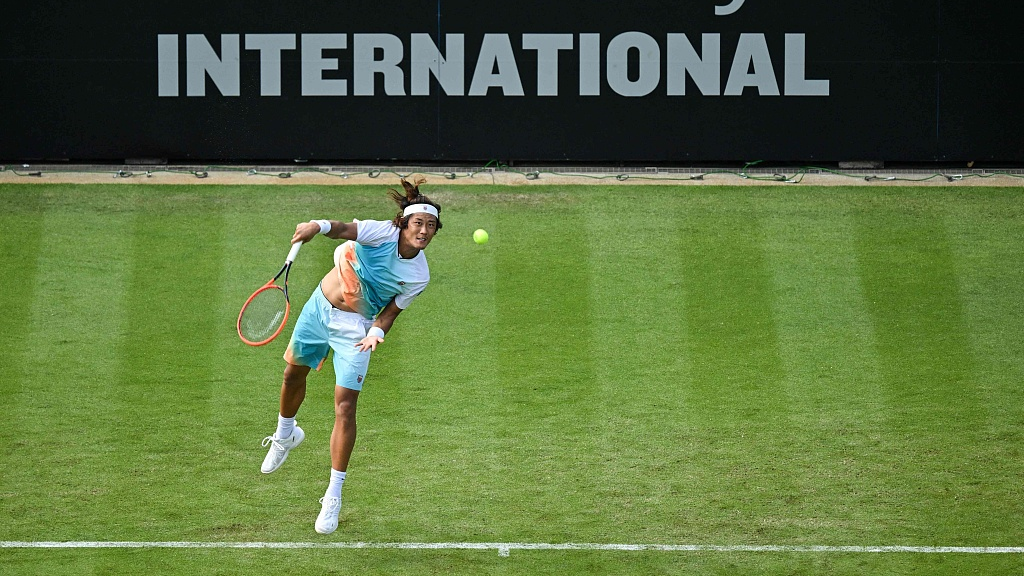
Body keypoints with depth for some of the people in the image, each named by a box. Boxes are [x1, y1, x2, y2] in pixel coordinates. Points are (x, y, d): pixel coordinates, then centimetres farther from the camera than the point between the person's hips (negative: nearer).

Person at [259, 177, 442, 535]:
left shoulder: (419, 276, -15)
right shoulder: (383, 232, -19)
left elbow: (390, 312, -9)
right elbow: (343, 229, -36)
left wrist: (377, 332, -31)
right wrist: (319, 226, -58)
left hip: (354, 328, -2)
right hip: (319, 307, 2)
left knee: (345, 406, -11)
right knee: (294, 374, 21)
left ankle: (334, 494, -3)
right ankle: (286, 435, 55)